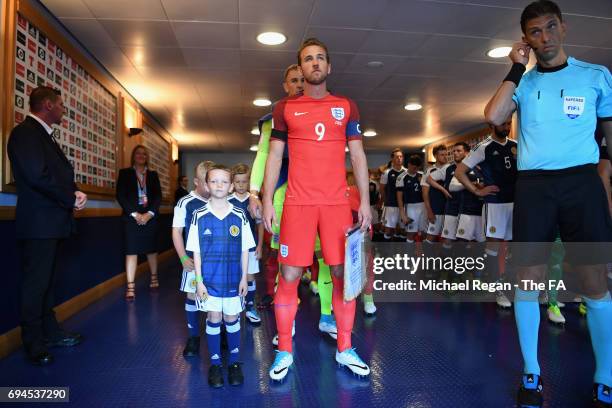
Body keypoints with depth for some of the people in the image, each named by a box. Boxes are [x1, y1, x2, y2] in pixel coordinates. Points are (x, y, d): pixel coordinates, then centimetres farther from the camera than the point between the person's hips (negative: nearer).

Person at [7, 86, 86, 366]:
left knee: (46, 282, 17)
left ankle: (50, 332, 29)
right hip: (38, 224, -10)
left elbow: (58, 173, 17)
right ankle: (34, 346, 12)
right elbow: (37, 175, -23)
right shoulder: (25, 132, -12)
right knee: (35, 284, 0)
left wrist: (74, 192, -2)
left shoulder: (43, 135, 18)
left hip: (50, 223, 10)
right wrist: (72, 199, -13)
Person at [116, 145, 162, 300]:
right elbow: (120, 196, -3)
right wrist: (134, 213, -12)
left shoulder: (153, 175, 13)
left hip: (150, 216, 2)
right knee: (131, 250, -6)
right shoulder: (125, 173, 6)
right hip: (131, 217, -2)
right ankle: (130, 286, -5)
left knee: (152, 249, 10)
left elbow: (158, 196, 5)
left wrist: (150, 214, -10)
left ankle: (154, 277, 26)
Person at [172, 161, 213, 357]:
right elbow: (177, 231, -3)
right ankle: (193, 337, 18)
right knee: (192, 295, 4)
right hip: (194, 259, -2)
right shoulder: (185, 203, -7)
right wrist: (183, 258, -9)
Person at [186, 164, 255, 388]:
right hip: (209, 279, 0)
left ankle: (234, 362, 27)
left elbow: (245, 250, 2)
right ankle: (215, 363, 24)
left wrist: (244, 278, 1)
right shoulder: (199, 216, -4)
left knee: (232, 318, 11)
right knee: (213, 318, 8)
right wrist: (199, 281, -4)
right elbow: (196, 252, -1)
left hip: (233, 279, 1)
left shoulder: (239, 216, -3)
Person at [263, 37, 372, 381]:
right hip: (297, 203, -1)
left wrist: (365, 201, 2)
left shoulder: (347, 106, 12)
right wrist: (268, 201, 0)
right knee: (289, 276, -1)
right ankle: (285, 352, 15)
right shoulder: (285, 108, 9)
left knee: (343, 274, 3)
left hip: (338, 203, 1)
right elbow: (274, 156, 8)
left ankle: (345, 349, 20)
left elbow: (358, 155, 10)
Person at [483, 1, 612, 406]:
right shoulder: (522, 81, 11)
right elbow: (493, 116, -8)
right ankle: (532, 374, 14)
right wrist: (517, 69, -2)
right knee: (528, 278, 1)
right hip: (533, 185, 1)